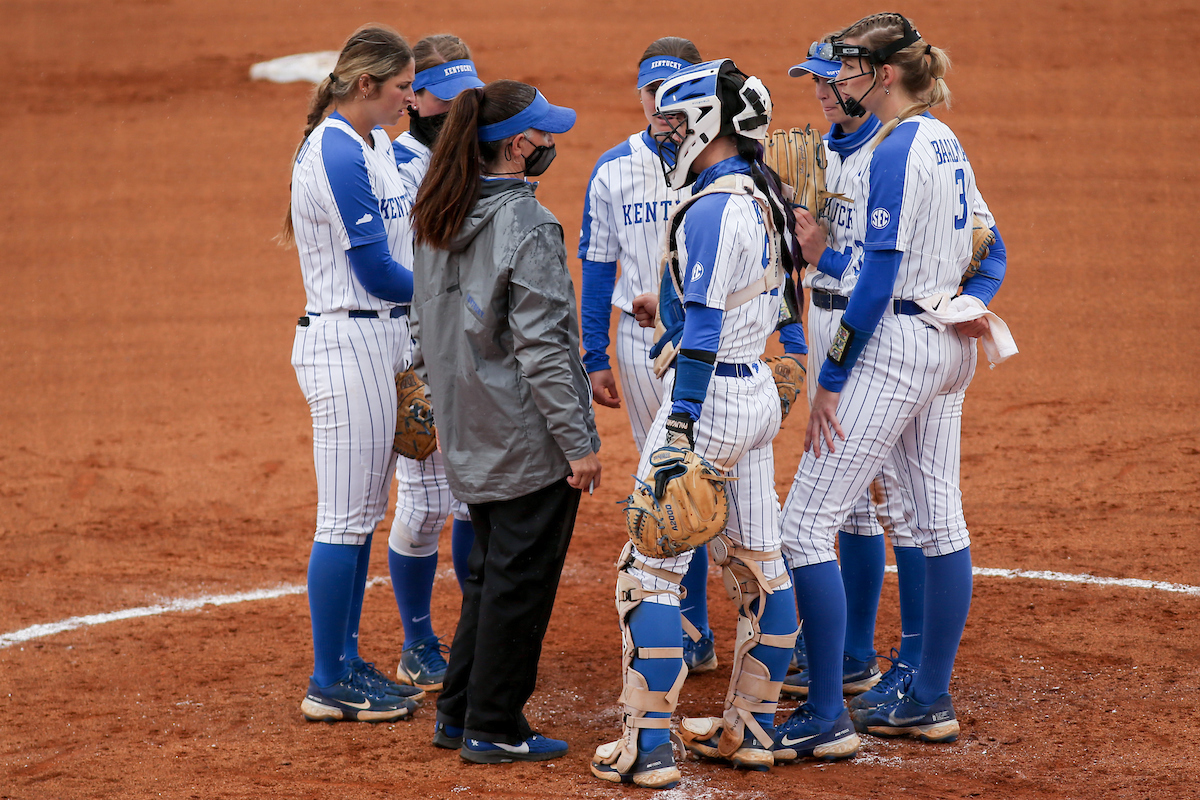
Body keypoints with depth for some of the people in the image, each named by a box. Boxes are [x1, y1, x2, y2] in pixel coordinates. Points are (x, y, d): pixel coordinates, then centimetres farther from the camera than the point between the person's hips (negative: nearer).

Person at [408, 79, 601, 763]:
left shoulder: (439, 221, 6)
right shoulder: (528, 226, -19)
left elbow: (429, 328, 14)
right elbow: (540, 347, -21)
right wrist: (579, 442, -17)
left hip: (470, 436, 8)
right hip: (528, 435, -8)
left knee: (491, 571, 20)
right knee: (521, 578, 2)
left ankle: (458, 712, 25)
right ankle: (494, 729, 9)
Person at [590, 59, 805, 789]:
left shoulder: (712, 209, -19)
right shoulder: (762, 200, 10)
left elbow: (703, 328, -23)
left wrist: (680, 429, -24)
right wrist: (673, 309, 27)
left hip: (710, 395, -10)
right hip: (759, 393, 10)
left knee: (651, 571, -5)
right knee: (759, 566, 13)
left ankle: (649, 748, -5)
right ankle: (752, 728, 21)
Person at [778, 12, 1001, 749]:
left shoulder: (896, 150, -16)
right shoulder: (947, 142, 12)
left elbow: (880, 276, -20)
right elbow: (981, 251, 17)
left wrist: (831, 380, -18)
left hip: (896, 343, -10)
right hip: (950, 344, 10)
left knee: (807, 522, -7)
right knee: (940, 521, 13)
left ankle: (826, 715, -6)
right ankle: (932, 702, 20)